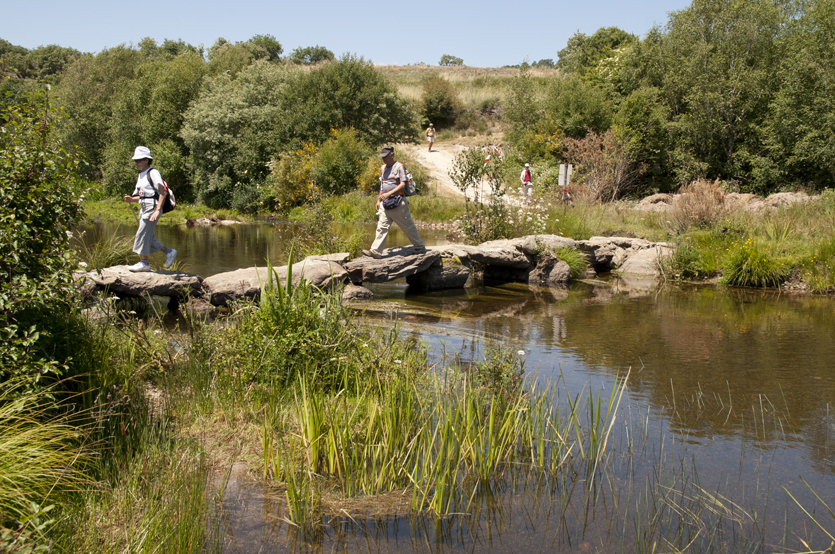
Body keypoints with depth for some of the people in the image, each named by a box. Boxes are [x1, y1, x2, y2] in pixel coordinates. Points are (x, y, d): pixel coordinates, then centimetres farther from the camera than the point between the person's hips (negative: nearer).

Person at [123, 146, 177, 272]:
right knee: (148, 236, 10)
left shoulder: (153, 173, -10)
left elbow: (163, 192, -17)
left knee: (142, 234, -8)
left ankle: (144, 262, -2)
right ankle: (169, 252, 21)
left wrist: (157, 210, -25)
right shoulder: (140, 175, 17)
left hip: (152, 207, -9)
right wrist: (131, 199, 0)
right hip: (144, 208, 9)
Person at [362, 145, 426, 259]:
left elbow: (402, 185, -15)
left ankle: (420, 246, 18)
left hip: (397, 202, -6)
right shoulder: (383, 168, 17)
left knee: (408, 226, 3)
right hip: (385, 203, 6)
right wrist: (378, 200, 19)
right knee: (382, 227, -2)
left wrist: (389, 193, -25)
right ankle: (376, 251, -6)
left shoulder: (399, 167, -6)